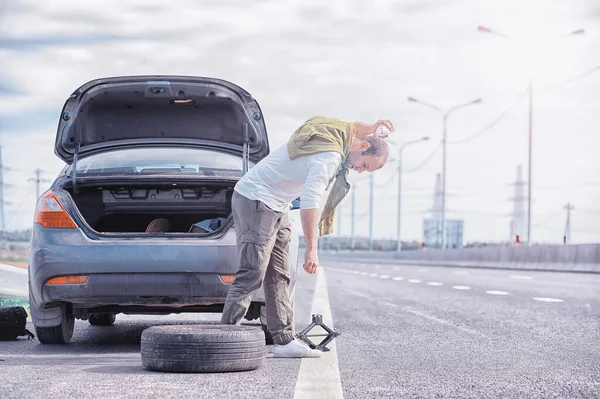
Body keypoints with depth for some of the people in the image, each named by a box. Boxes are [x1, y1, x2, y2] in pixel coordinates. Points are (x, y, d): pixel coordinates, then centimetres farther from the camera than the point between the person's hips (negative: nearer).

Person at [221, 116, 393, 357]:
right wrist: (311, 249, -32)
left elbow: (349, 128, 32)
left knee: (279, 277, 6)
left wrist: (372, 128, 13)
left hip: (276, 207, 10)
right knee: (252, 275, -16)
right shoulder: (329, 157, -22)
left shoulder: (337, 131, 6)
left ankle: (285, 340, 6)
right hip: (256, 201, -10)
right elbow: (310, 201, -30)